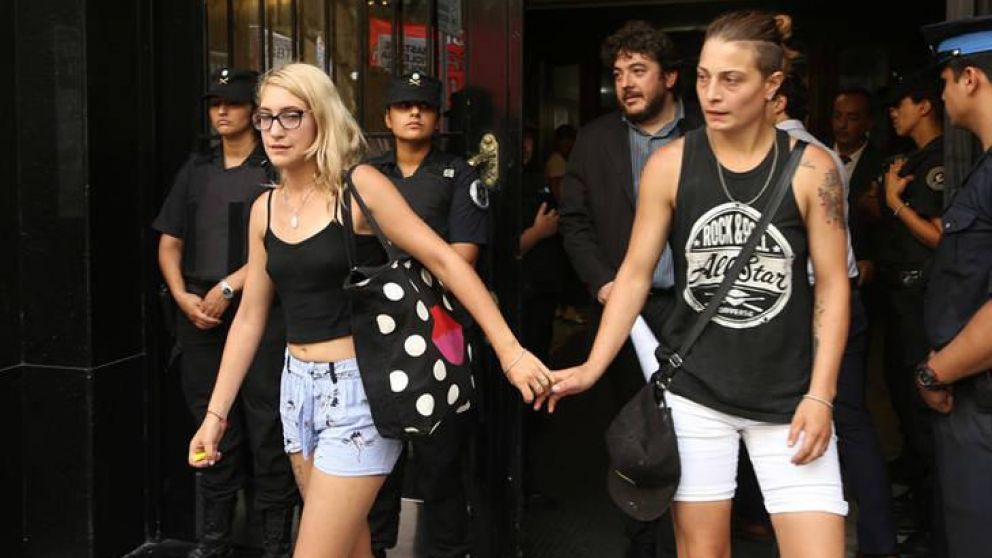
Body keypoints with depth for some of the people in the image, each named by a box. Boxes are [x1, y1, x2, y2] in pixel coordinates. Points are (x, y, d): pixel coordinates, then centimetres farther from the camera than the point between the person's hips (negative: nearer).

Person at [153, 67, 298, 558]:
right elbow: (169, 244, 16)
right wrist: (183, 297, 0)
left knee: (268, 428, -4)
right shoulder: (196, 170, 16)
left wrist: (228, 287, -12)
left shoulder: (277, 170, 1)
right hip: (200, 316, 5)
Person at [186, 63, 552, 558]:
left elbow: (443, 261, -14)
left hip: (360, 387, -6)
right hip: (299, 386, 6)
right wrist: (215, 413, 10)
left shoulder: (359, 187, -10)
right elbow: (250, 318, 12)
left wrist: (509, 350, -20)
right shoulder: (265, 209, 8)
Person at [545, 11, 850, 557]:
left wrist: (820, 395, -6)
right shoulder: (669, 164, -3)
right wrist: (592, 367, -6)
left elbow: (832, 285, -1)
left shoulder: (811, 167, -4)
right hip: (691, 391, 0)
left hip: (787, 397, 0)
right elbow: (636, 273, 0)